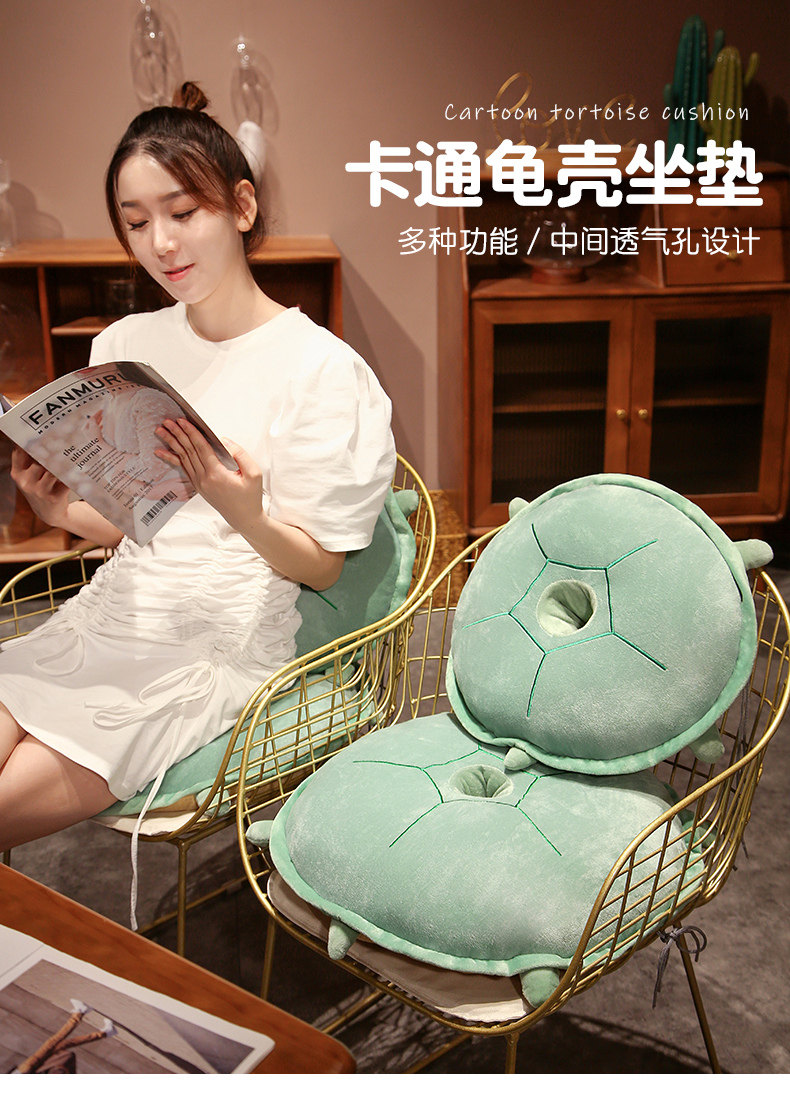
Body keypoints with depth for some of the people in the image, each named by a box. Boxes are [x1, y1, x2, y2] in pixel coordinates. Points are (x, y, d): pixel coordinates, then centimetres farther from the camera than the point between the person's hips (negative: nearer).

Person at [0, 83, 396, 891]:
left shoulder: (320, 368, -11)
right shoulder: (125, 345, 7)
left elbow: (322, 566, -8)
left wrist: (245, 513, -28)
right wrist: (66, 512, -11)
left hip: (217, 649, -5)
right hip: (109, 614, 6)